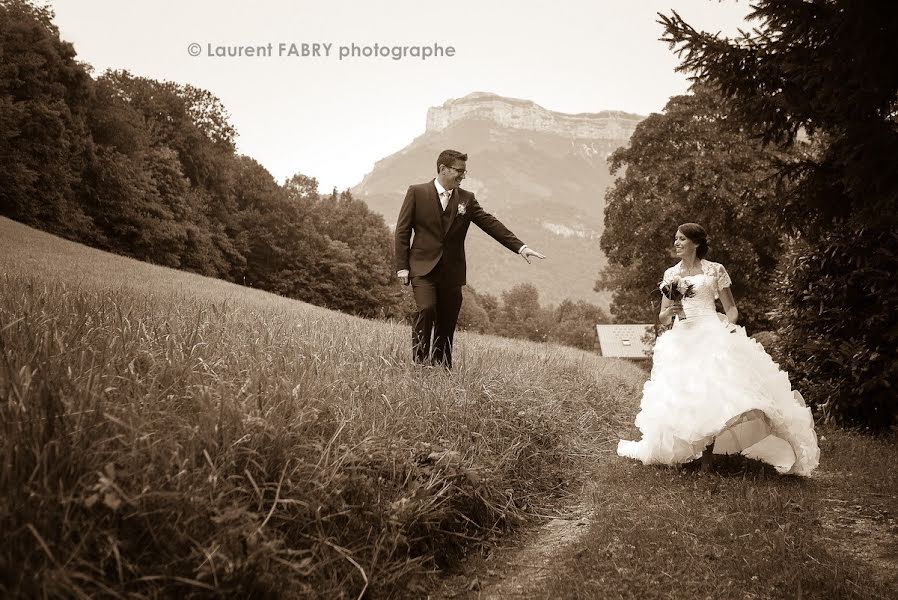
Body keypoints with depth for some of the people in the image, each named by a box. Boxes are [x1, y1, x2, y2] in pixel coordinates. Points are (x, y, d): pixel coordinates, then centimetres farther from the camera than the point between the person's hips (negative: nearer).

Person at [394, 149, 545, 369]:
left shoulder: (466, 199, 10)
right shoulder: (417, 193, 2)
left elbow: (490, 223, 5)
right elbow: (402, 231, 2)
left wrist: (520, 247, -4)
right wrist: (402, 266, -5)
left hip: (452, 272, 3)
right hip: (423, 268, -3)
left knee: (447, 324, 2)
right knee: (426, 309, -22)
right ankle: (419, 362, -8)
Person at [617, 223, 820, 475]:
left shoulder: (715, 270, 7)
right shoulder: (671, 274, 14)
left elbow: (731, 308, 9)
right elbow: (663, 318, 13)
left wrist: (728, 324, -13)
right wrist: (670, 310, -9)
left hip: (712, 335, -3)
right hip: (682, 339, 3)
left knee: (710, 391, -19)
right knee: (683, 394, -9)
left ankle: (706, 457, -14)